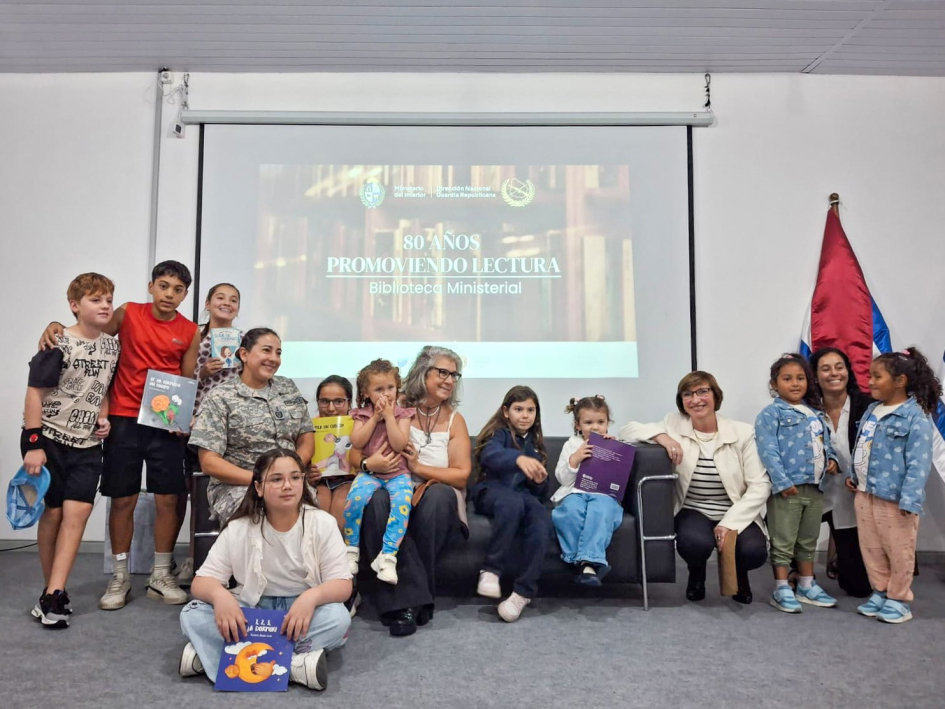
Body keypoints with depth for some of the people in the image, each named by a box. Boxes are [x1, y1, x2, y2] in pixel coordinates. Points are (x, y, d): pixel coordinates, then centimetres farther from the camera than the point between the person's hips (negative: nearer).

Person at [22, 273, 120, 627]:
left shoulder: (112, 345, 5)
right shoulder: (59, 344, -13)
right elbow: (35, 392, -12)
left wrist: (104, 418, 2)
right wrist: (33, 444, -14)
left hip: (88, 444, 4)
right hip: (49, 439, -4)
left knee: (78, 511, -8)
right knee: (53, 512, 5)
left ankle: (52, 594, -4)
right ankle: (52, 590, 19)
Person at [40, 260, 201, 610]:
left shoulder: (190, 332, 2)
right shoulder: (127, 314, 1)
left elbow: (188, 381, 5)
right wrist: (56, 327, -7)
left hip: (165, 423, 1)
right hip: (124, 420, 0)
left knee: (168, 499, 2)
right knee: (123, 499, 5)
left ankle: (161, 576, 18)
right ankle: (119, 578, 19)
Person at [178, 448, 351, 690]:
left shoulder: (322, 523, -10)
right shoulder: (239, 529, -6)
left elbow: (343, 585, -14)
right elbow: (202, 581, -8)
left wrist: (312, 596, -37)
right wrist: (219, 595, -34)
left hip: (301, 610, -1)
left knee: (339, 618, -33)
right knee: (192, 616, -24)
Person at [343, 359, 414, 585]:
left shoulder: (402, 414, 4)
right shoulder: (362, 414, 9)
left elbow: (399, 445, -11)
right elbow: (356, 443, -7)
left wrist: (389, 415, -12)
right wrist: (375, 417, -9)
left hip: (397, 472, 0)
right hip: (369, 472, 1)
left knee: (402, 501, -32)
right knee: (357, 497, -31)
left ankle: (387, 556, -28)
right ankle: (351, 549, -13)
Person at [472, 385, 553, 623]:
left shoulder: (535, 443, 20)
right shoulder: (499, 434, 3)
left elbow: (538, 491, 25)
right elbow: (491, 455, -24)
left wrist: (539, 481, -1)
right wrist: (519, 458, -45)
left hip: (523, 495, 4)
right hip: (492, 490, -4)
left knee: (542, 522, -31)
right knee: (512, 502, -40)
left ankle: (523, 592, -25)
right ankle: (491, 570, -28)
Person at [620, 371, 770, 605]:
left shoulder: (742, 432, -5)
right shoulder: (674, 426, -3)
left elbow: (760, 486, -9)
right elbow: (626, 431, -5)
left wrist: (730, 522, -20)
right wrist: (661, 437, -24)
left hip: (736, 515, 0)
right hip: (693, 512, 0)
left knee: (753, 551, -29)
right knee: (695, 543, -33)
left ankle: (738, 572, 13)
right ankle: (697, 573, 9)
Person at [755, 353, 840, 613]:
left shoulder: (816, 414, 14)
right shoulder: (771, 414, -10)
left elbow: (825, 443, 24)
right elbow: (768, 451, -16)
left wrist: (832, 459, 3)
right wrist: (782, 482, -22)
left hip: (815, 487, 8)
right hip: (787, 488, -7)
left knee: (808, 542, 19)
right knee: (783, 543, 1)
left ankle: (807, 586, 31)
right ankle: (781, 590, 9)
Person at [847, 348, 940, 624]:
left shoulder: (915, 417, -16)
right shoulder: (872, 411, 8)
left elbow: (918, 463, -20)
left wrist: (909, 499, -23)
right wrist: (854, 475, 14)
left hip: (893, 498, -8)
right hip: (865, 493, 8)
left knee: (898, 551, 8)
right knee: (871, 548, 16)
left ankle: (899, 600, 23)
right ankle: (880, 592, 32)